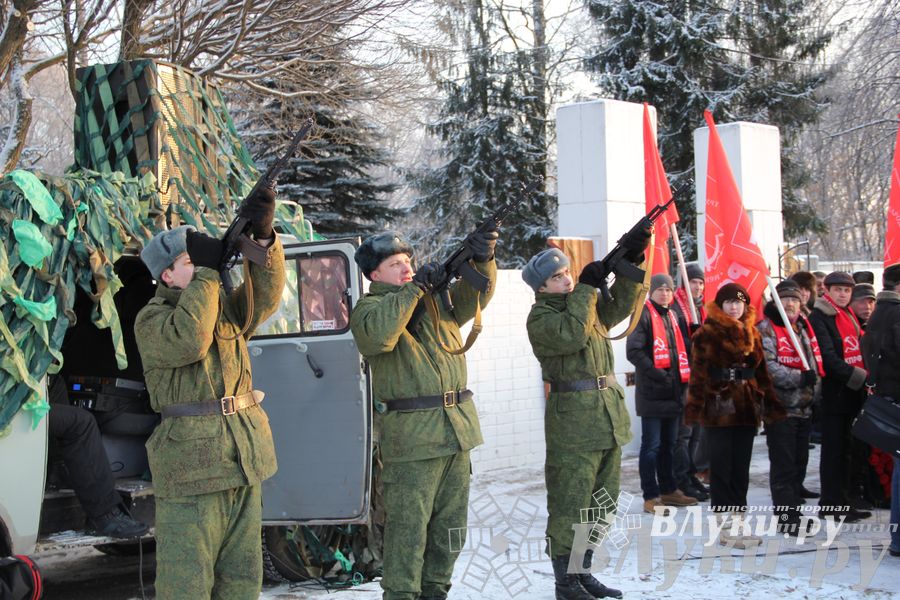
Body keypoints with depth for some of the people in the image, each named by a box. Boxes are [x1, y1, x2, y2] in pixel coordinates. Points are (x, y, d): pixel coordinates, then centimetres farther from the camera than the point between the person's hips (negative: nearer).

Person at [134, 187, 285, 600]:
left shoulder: (224, 307, 15)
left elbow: (265, 296, 1)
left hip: (245, 461, 7)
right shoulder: (151, 319, -5)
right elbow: (187, 341, -24)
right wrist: (206, 272, -16)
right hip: (190, 468, -6)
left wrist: (263, 237, -12)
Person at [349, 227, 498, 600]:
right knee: (408, 526, -4)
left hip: (457, 429, 6)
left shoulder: (438, 298, 14)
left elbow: (475, 296, 3)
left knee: (450, 526, 13)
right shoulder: (368, 308, -2)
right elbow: (377, 334, -24)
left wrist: (481, 259, -16)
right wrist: (413, 290, -20)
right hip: (410, 437, -6)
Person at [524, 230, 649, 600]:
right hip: (573, 420, -8)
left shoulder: (586, 303, 16)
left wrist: (629, 263, -5)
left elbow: (620, 306, 7)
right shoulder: (540, 318, -7)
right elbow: (572, 334, -23)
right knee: (570, 504, -5)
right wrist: (586, 287, -15)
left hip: (608, 415, 8)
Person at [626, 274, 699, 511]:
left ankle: (669, 490, 24)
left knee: (669, 443, 15)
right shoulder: (644, 314, -7)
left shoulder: (672, 316, 18)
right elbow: (633, 351, -15)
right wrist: (656, 373, -20)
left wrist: (683, 373, 11)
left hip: (673, 391, 8)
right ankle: (651, 497, -1)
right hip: (652, 391, -8)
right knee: (652, 445, -5)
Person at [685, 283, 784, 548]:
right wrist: (695, 408, -16)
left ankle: (737, 523, 15)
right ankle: (726, 527, 0)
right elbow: (698, 373, -10)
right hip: (719, 407, -6)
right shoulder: (707, 334, -5)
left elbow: (761, 372, 16)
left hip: (747, 408, 6)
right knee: (721, 466, -3)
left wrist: (770, 404, 11)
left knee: (741, 467, 9)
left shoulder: (752, 334, 14)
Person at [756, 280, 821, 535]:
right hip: (779, 406, -8)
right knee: (783, 463, -7)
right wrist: (798, 378, -23)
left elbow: (812, 362, 26)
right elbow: (767, 366, -18)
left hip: (802, 406, 8)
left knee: (800, 459, 13)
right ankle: (786, 516, -5)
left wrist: (812, 379, 16)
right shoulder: (766, 328, -7)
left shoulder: (802, 328, 17)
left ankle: (794, 492, 26)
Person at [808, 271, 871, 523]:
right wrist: (857, 377, -20)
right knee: (834, 449, -3)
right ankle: (831, 504, 2)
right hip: (834, 392, -8)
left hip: (853, 392, 8)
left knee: (846, 449, 12)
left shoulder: (850, 316, 18)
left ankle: (841, 501, 18)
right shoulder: (819, 317, -9)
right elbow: (828, 356, -18)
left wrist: (864, 379, 8)